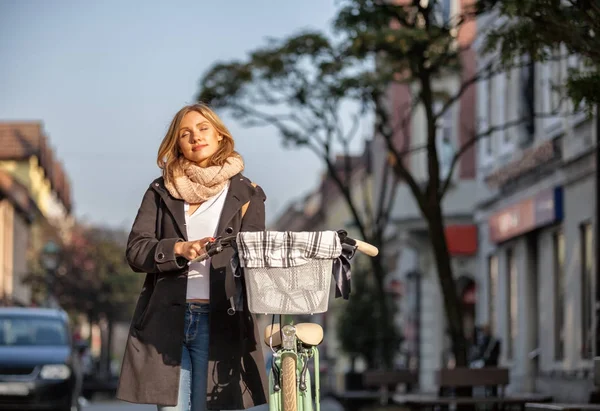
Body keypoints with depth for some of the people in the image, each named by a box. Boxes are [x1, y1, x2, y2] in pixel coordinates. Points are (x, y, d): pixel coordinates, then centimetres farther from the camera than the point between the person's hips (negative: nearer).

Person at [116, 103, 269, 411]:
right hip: (166, 319, 1)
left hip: (220, 320, 0)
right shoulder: (161, 191, 11)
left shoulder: (246, 195, 9)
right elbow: (135, 250, 1)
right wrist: (180, 249, -15)